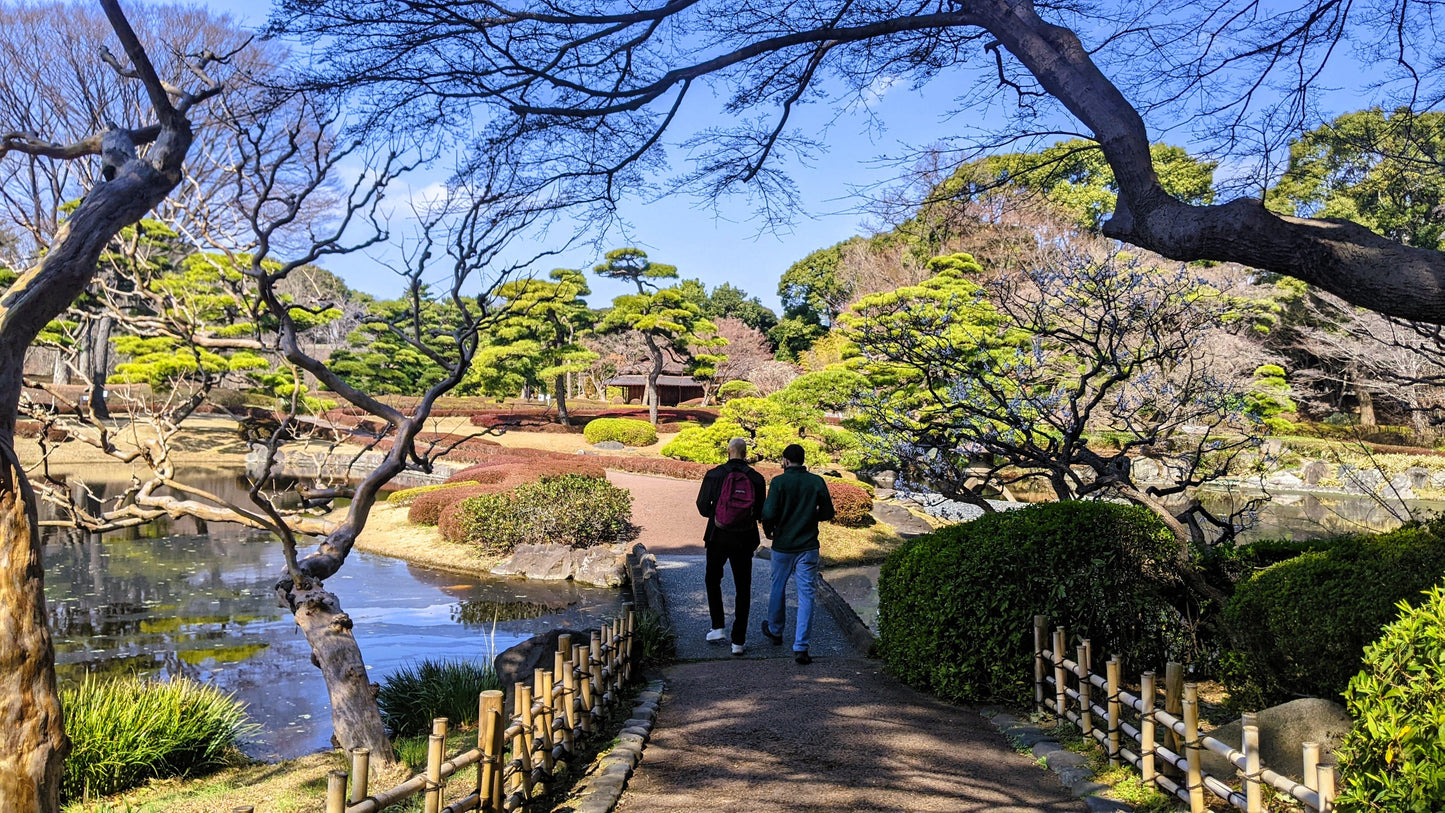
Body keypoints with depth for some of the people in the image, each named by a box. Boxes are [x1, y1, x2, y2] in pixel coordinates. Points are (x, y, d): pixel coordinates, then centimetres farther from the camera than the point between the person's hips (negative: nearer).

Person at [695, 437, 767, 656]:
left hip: (718, 537, -1)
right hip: (744, 539, 1)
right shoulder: (756, 478, -4)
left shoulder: (714, 475, -8)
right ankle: (738, 641, 9)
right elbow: (760, 513, 0)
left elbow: (703, 507, -4)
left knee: (712, 580, 22)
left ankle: (718, 628, 15)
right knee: (743, 588, 9)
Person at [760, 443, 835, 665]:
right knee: (806, 595, 2)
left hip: (782, 546, -1)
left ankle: (775, 631, 40)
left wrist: (768, 531, 3)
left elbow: (769, 513, -17)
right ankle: (801, 647, -4)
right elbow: (827, 513, 2)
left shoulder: (779, 482, -11)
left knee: (778, 589, 20)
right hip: (808, 547, 1)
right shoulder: (817, 482, -3)